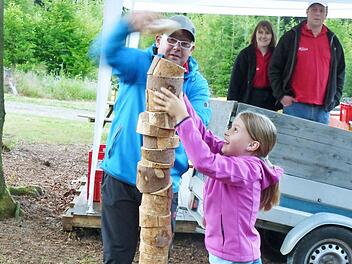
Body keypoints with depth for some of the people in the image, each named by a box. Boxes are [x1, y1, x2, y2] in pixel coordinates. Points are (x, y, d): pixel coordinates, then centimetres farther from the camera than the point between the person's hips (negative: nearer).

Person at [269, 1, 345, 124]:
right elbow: (274, 68, 3)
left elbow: (340, 72, 19)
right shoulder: (291, 37, 2)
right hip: (295, 106, -3)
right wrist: (281, 95, -4)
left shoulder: (333, 41, 12)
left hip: (323, 110, 3)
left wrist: (335, 99, 9)